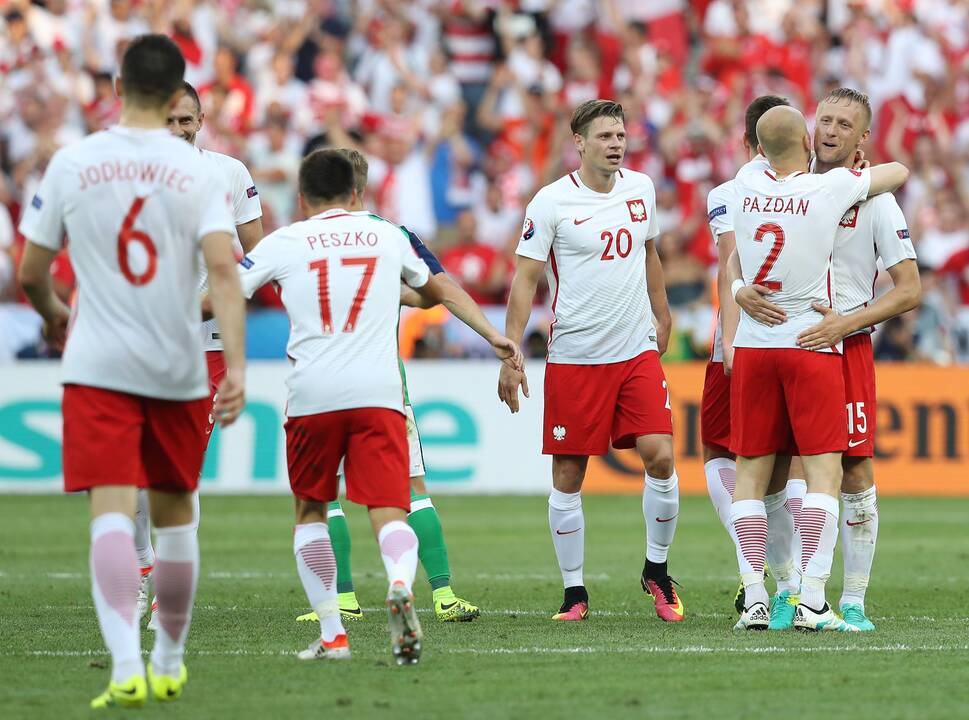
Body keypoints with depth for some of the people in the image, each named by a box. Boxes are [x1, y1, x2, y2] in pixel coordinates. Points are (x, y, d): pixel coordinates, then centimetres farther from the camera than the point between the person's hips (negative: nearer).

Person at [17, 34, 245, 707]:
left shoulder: (71, 163, 0)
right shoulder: (199, 171, -3)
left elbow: (30, 274, 5)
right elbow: (223, 271, -15)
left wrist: (55, 316, 27)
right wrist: (236, 367, -18)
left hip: (97, 368, -1)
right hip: (178, 371, 1)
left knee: (111, 511, -8)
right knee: (173, 510, 16)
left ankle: (127, 667, -25)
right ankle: (169, 663, 28)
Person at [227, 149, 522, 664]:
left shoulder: (282, 243, 8)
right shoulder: (387, 235, 16)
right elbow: (436, 292, 31)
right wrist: (493, 336, 45)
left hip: (312, 396, -1)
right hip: (379, 393, 1)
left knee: (310, 512, 17)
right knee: (389, 512, -5)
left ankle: (332, 635, 13)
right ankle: (400, 584, -37)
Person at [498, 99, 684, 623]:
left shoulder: (641, 188, 7)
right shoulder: (551, 201, -7)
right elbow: (525, 279, -6)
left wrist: (661, 315, 26)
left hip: (638, 350, 3)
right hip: (574, 358, -3)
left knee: (660, 458, -10)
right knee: (568, 477, 0)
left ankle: (656, 569, 11)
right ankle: (574, 591, 12)